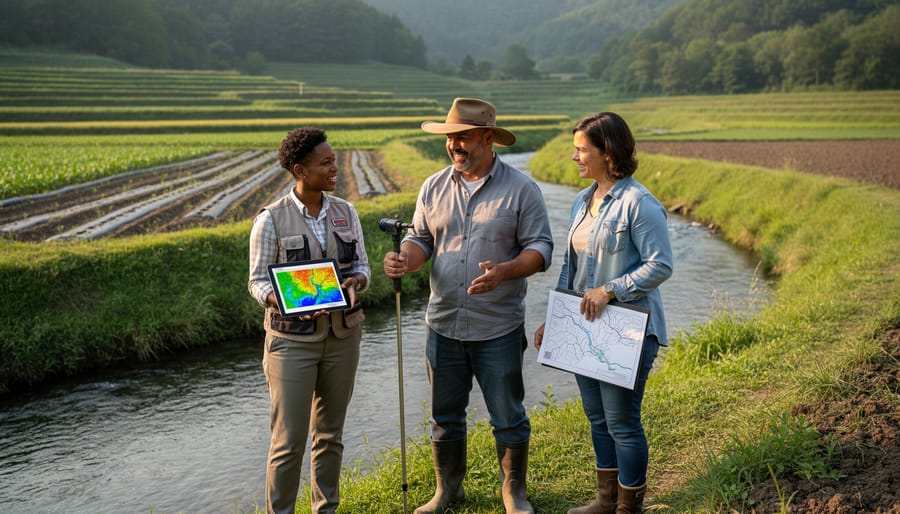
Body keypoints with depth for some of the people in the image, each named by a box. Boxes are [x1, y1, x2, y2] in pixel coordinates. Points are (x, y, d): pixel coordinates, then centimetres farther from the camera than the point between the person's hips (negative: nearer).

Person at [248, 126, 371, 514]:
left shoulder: (346, 212, 2)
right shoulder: (272, 219, -10)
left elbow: (362, 265, 7)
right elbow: (258, 282, -7)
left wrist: (354, 283, -16)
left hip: (342, 334, 4)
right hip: (293, 338, -4)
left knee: (330, 433, 15)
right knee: (289, 440, -1)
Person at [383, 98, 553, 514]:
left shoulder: (521, 189, -6)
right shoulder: (434, 188, 5)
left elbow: (540, 247, -8)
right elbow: (420, 239, 10)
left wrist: (503, 271, -26)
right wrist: (404, 259, -13)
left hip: (498, 328, -3)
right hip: (443, 325, 4)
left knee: (508, 418, 9)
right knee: (444, 416, 16)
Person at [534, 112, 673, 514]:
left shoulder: (638, 203, -16)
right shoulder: (581, 202, 9)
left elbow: (661, 266, -18)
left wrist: (609, 291, -22)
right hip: (585, 329, 8)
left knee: (622, 423, 4)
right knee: (597, 419, 18)